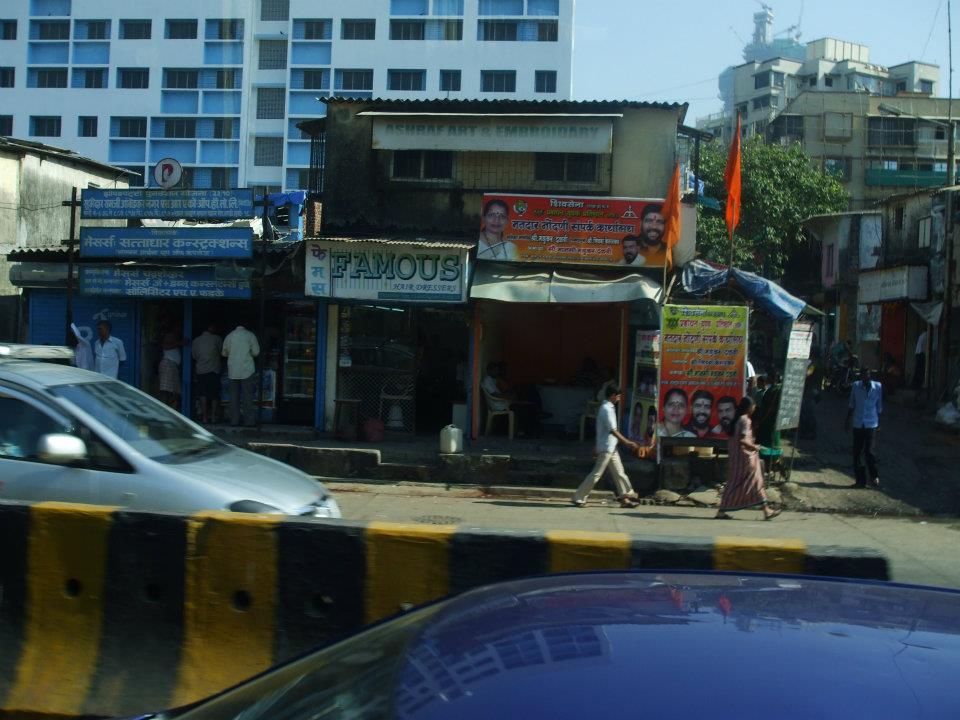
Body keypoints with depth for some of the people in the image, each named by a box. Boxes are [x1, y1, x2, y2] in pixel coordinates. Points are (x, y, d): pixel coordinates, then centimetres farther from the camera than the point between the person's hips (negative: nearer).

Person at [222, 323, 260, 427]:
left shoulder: (230, 336, 6)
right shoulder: (250, 335, 0)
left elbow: (224, 353, 11)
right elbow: (256, 352, 0)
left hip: (233, 370, 2)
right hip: (247, 369, -2)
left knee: (234, 396, 8)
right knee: (248, 395, 0)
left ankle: (234, 420, 7)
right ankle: (249, 420, -4)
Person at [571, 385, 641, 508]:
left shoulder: (607, 407, 14)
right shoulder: (607, 409, -17)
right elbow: (613, 430, -21)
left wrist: (596, 446, 22)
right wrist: (627, 442, -18)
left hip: (611, 448, 10)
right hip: (606, 448, -10)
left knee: (619, 473, 9)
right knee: (596, 474, -5)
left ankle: (625, 498, 12)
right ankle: (578, 498, 0)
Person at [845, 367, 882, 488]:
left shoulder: (877, 386, -4)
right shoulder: (856, 386, 0)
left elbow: (879, 407, 4)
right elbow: (851, 405, 8)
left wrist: (878, 423, 6)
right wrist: (847, 421, 8)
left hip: (871, 425, -2)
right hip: (858, 424, 2)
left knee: (869, 451, -10)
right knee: (856, 452, 3)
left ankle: (874, 476, 10)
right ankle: (861, 480, 13)